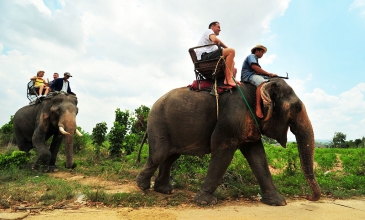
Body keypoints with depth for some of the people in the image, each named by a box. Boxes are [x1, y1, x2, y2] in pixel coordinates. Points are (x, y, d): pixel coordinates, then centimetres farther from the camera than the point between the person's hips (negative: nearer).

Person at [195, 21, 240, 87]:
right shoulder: (209, 31, 12)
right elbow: (215, 40, -13)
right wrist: (227, 48, -1)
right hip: (205, 56, -10)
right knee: (231, 51, -21)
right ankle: (228, 78, -29)